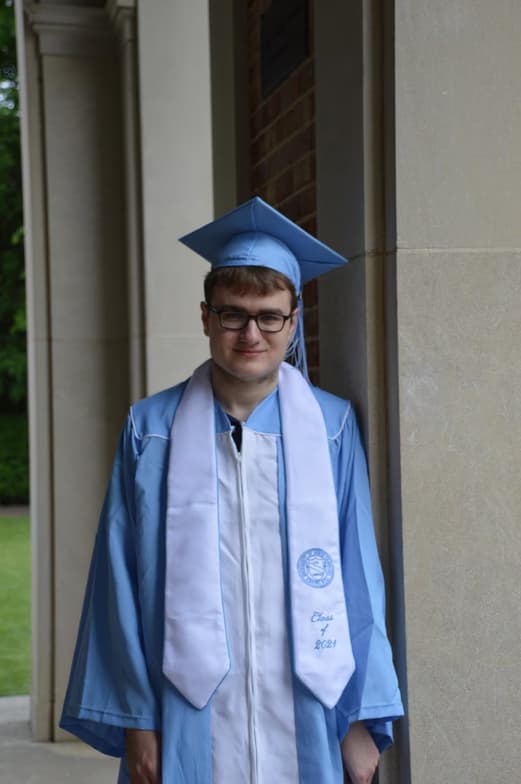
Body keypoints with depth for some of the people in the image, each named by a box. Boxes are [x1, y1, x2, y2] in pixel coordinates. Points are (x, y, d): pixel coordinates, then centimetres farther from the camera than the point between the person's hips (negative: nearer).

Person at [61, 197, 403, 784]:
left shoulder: (333, 429, 0)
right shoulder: (151, 430, 0)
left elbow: (359, 578, 1)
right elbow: (123, 581, 1)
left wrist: (362, 721, -1)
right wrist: (136, 719, -2)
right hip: (188, 731, 0)